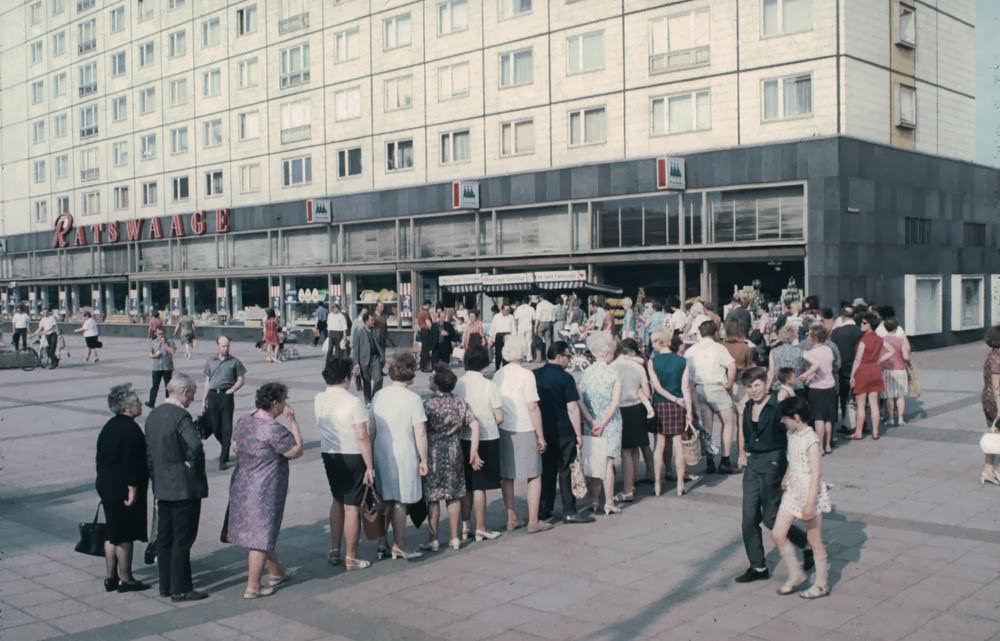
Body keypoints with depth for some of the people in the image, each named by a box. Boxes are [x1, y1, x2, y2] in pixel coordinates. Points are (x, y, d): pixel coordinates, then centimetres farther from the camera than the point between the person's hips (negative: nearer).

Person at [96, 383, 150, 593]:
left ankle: (111, 577, 23)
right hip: (123, 490, -9)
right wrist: (133, 489, -20)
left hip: (106, 487, 9)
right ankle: (125, 580, 9)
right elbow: (131, 463, -23)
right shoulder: (130, 429, -20)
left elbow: (100, 458, 16)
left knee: (112, 534, 16)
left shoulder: (108, 427, 11)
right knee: (125, 536, 0)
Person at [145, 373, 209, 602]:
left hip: (162, 487, 8)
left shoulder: (153, 415, 9)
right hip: (184, 487, -8)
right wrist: (193, 464, -14)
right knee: (183, 539, -1)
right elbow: (195, 445, -33)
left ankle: (165, 585, 23)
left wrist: (155, 480, 20)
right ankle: (180, 589, 5)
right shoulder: (180, 416, -18)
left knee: (164, 537, 15)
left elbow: (148, 452, 15)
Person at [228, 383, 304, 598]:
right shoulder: (274, 429, -23)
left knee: (263, 532, 21)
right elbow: (296, 451, -14)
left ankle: (276, 573, 36)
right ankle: (252, 587, 8)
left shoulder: (243, 422, 3)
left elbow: (235, 447, 17)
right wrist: (293, 422, -9)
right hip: (264, 490, -9)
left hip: (242, 484, 9)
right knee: (260, 537, 1)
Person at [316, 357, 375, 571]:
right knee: (352, 507, 3)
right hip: (353, 457, -6)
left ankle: (334, 551, 29)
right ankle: (351, 559, 11)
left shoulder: (319, 400, 0)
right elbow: (362, 437, -19)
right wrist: (370, 466, -14)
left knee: (337, 500, 24)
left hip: (329, 455, 6)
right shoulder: (353, 402, -19)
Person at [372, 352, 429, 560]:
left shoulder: (378, 396, 2)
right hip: (403, 455, -5)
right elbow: (420, 434, -14)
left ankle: (382, 544, 21)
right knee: (399, 502, 4)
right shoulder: (413, 399, -14)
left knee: (384, 501, 16)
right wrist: (423, 459, -4)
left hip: (381, 455, 5)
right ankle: (398, 546, 13)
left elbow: (372, 428, 9)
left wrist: (373, 455, 19)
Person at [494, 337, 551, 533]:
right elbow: (533, 408, -14)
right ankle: (533, 521, 8)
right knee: (534, 476, 6)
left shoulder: (498, 375, 2)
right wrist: (541, 436, -8)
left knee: (506, 476, 14)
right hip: (524, 431, -5)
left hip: (503, 431, 5)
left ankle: (511, 519, 20)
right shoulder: (526, 375, -13)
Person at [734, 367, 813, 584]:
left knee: (771, 518, -1)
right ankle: (758, 567, 15)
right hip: (753, 464, 7)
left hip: (773, 462, -7)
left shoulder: (778, 404, -12)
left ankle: (808, 545, 24)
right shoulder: (747, 408, 8)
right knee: (749, 518, 5)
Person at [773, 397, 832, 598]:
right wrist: (786, 477, 26)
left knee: (814, 540, 5)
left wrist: (809, 504, -24)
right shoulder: (791, 434, 4)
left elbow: (815, 474, -21)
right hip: (793, 491, 8)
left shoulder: (811, 440, -20)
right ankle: (796, 575, 21)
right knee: (777, 534, 5)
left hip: (810, 493, -8)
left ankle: (822, 584, 20)